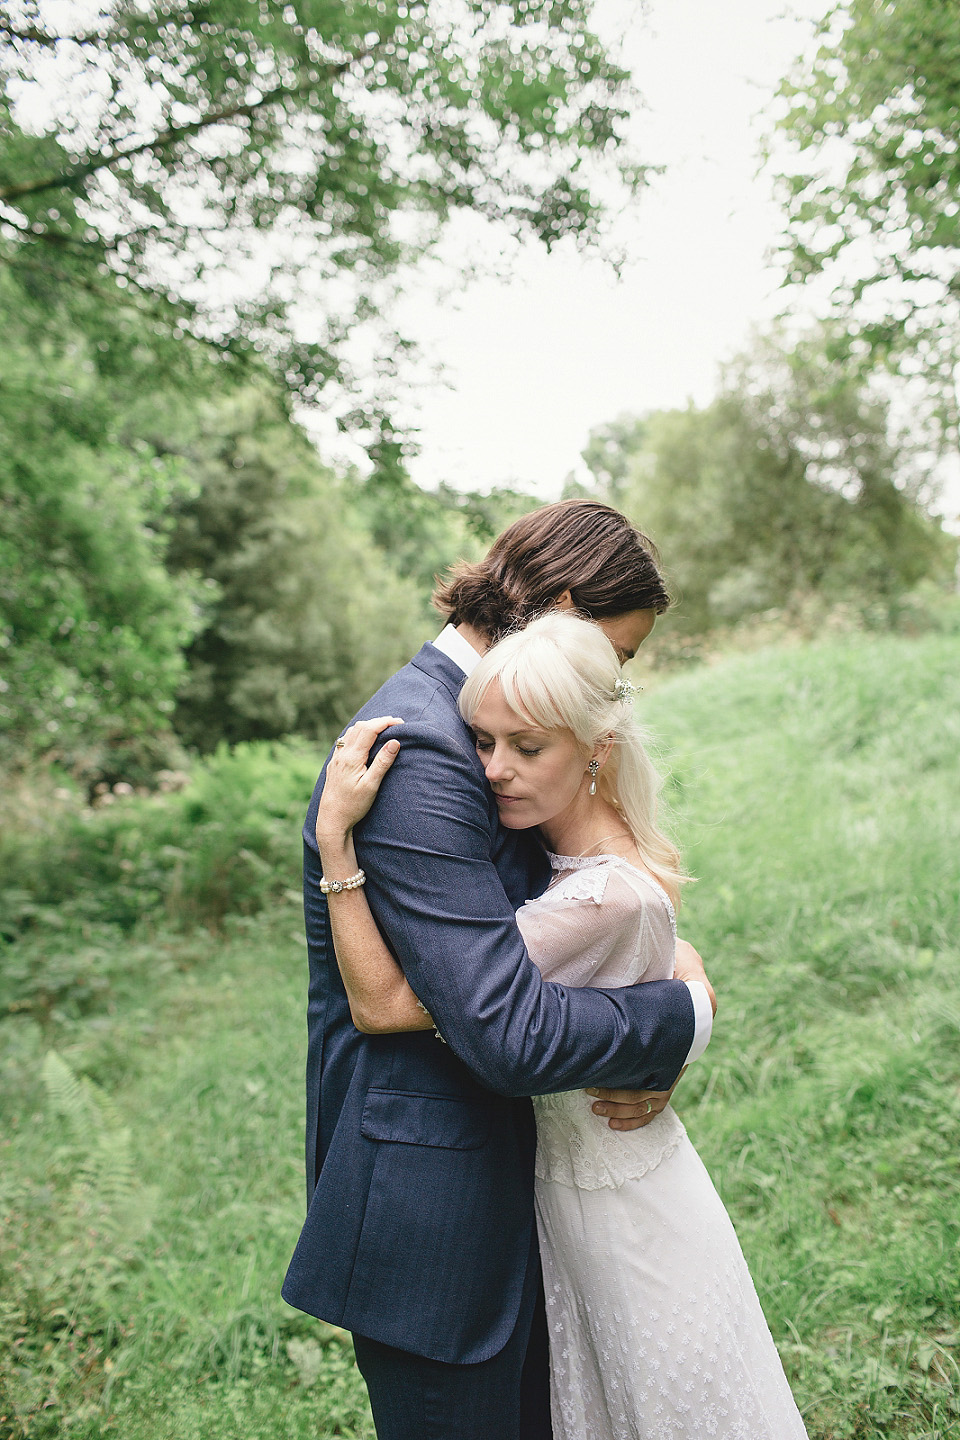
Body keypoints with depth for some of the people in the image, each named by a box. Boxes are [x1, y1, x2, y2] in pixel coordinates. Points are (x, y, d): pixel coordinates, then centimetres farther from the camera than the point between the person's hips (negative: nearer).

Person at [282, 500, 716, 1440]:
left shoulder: (469, 724, 5)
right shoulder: (417, 754, -26)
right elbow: (511, 1033, -31)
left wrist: (644, 1063, -8)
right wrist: (684, 1012, -13)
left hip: (509, 1181, 9)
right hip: (429, 1212, -9)